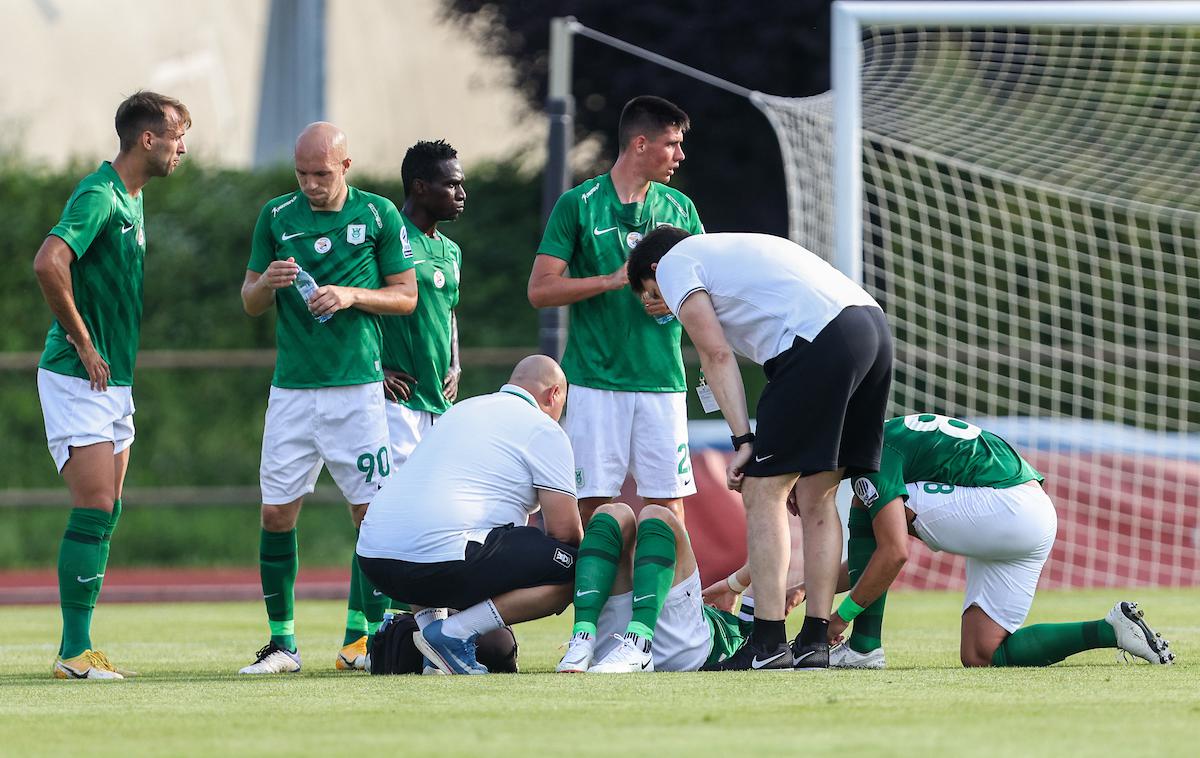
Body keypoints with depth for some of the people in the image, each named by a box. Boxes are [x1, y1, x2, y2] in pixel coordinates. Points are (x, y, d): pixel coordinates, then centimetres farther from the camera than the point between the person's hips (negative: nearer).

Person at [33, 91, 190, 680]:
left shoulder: (132, 199, 14)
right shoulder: (99, 196, -16)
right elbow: (49, 263, -31)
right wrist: (83, 344, -22)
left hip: (115, 382, 10)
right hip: (78, 380, -10)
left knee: (105, 515, 8)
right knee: (94, 509, -12)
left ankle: (76, 647, 12)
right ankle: (74, 652, -10)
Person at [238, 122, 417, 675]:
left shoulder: (378, 215, 3)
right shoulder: (276, 216, 7)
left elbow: (406, 295, 5)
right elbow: (249, 303, 12)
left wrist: (350, 295, -11)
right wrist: (267, 282, -11)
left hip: (358, 386, -2)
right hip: (292, 389, 2)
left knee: (372, 511, -4)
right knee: (277, 514, -1)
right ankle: (282, 641, 7)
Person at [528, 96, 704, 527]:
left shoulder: (679, 208, 13)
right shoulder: (578, 205, 0)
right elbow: (540, 290, -4)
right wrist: (613, 281, -14)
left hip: (662, 378, 3)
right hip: (597, 380, -3)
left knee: (668, 502, -1)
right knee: (594, 502, -5)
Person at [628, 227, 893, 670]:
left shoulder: (673, 263, 13)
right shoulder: (734, 249, 37)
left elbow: (716, 354, 0)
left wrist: (743, 442, -2)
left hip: (820, 341, -8)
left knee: (763, 494, -1)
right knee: (816, 497, 14)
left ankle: (769, 642, -4)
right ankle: (815, 641, 12)